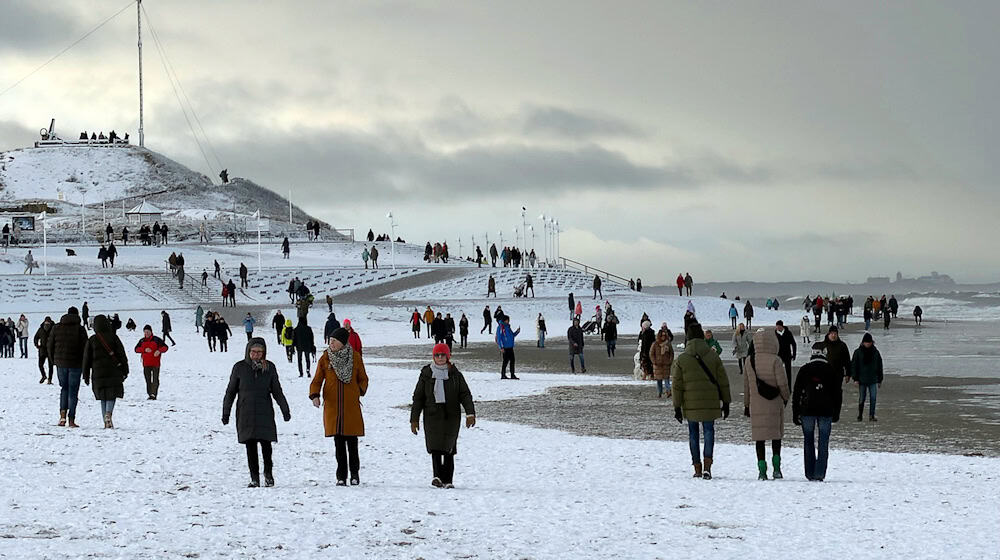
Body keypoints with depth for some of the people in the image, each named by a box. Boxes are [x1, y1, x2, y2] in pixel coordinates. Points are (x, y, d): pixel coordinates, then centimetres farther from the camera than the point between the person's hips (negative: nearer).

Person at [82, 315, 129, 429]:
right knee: (111, 396, 4)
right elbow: (122, 355, 0)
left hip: (98, 374, 2)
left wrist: (86, 375, 14)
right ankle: (108, 414, -24)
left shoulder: (91, 340, 2)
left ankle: (107, 423, 8)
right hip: (113, 372, -2)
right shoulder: (113, 337, -2)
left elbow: (87, 359, 6)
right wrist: (125, 371, 8)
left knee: (103, 398, 11)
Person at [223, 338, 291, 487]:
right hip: (246, 413, 0)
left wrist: (285, 410, 8)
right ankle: (254, 478, 5)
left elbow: (277, 391, 11)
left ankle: (268, 473, 16)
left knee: (266, 444, -5)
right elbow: (231, 391, 8)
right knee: (251, 446, -1)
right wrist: (225, 413, 6)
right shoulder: (240, 367, 2)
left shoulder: (269, 367, 4)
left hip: (265, 413, 0)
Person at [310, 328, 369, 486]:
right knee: (339, 443, 1)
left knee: (352, 443, 0)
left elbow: (363, 379, 15)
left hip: (351, 406, -1)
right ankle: (341, 477, 8)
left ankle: (354, 473, 16)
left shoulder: (355, 357, 3)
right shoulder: (325, 358, 3)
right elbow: (317, 380, 4)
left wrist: (360, 391, 0)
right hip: (332, 406, 1)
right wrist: (314, 395, -13)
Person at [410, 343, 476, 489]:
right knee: (435, 447, -15)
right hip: (432, 415, -1)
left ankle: (448, 480, 10)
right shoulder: (426, 374, 8)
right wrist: (414, 419, 6)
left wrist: (470, 413, -12)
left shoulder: (455, 374, 8)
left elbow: (465, 395, 3)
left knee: (449, 449, 3)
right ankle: (437, 476, -23)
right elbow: (418, 398, 10)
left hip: (451, 415, 1)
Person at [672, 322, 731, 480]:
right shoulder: (713, 356, 0)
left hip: (690, 404, 0)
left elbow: (677, 386, -2)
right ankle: (707, 465, -10)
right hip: (710, 402, 0)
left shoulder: (681, 359, -2)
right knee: (709, 431, 6)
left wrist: (677, 407, 4)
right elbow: (723, 382, 3)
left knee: (693, 433, 11)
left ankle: (697, 468, 12)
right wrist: (726, 402, 11)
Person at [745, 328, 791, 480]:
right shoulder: (775, 360, -11)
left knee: (759, 436, 6)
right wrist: (786, 397, 9)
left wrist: (746, 405, 17)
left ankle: (762, 469, 2)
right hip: (774, 404, -2)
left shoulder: (750, 361, 1)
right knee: (776, 434, 13)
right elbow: (782, 383, -10)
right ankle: (776, 466, 7)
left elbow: (746, 385, 8)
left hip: (756, 405, 2)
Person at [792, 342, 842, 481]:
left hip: (807, 410, 0)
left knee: (808, 442, 10)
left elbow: (796, 393, 0)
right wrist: (836, 413, 15)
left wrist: (795, 414, 5)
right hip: (826, 411, 0)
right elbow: (837, 393, 6)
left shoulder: (804, 370, -1)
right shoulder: (831, 371, 1)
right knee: (823, 443, 3)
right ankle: (820, 474, -5)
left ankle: (810, 474, 9)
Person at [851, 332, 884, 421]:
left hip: (873, 380, 2)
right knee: (861, 398, 2)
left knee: (873, 398, -5)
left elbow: (879, 367, 13)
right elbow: (853, 366, 0)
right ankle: (860, 415, 14)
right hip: (862, 380, -2)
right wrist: (855, 379, -8)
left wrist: (880, 380, 12)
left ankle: (871, 416, 0)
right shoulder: (858, 352, 0)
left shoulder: (876, 352, 8)